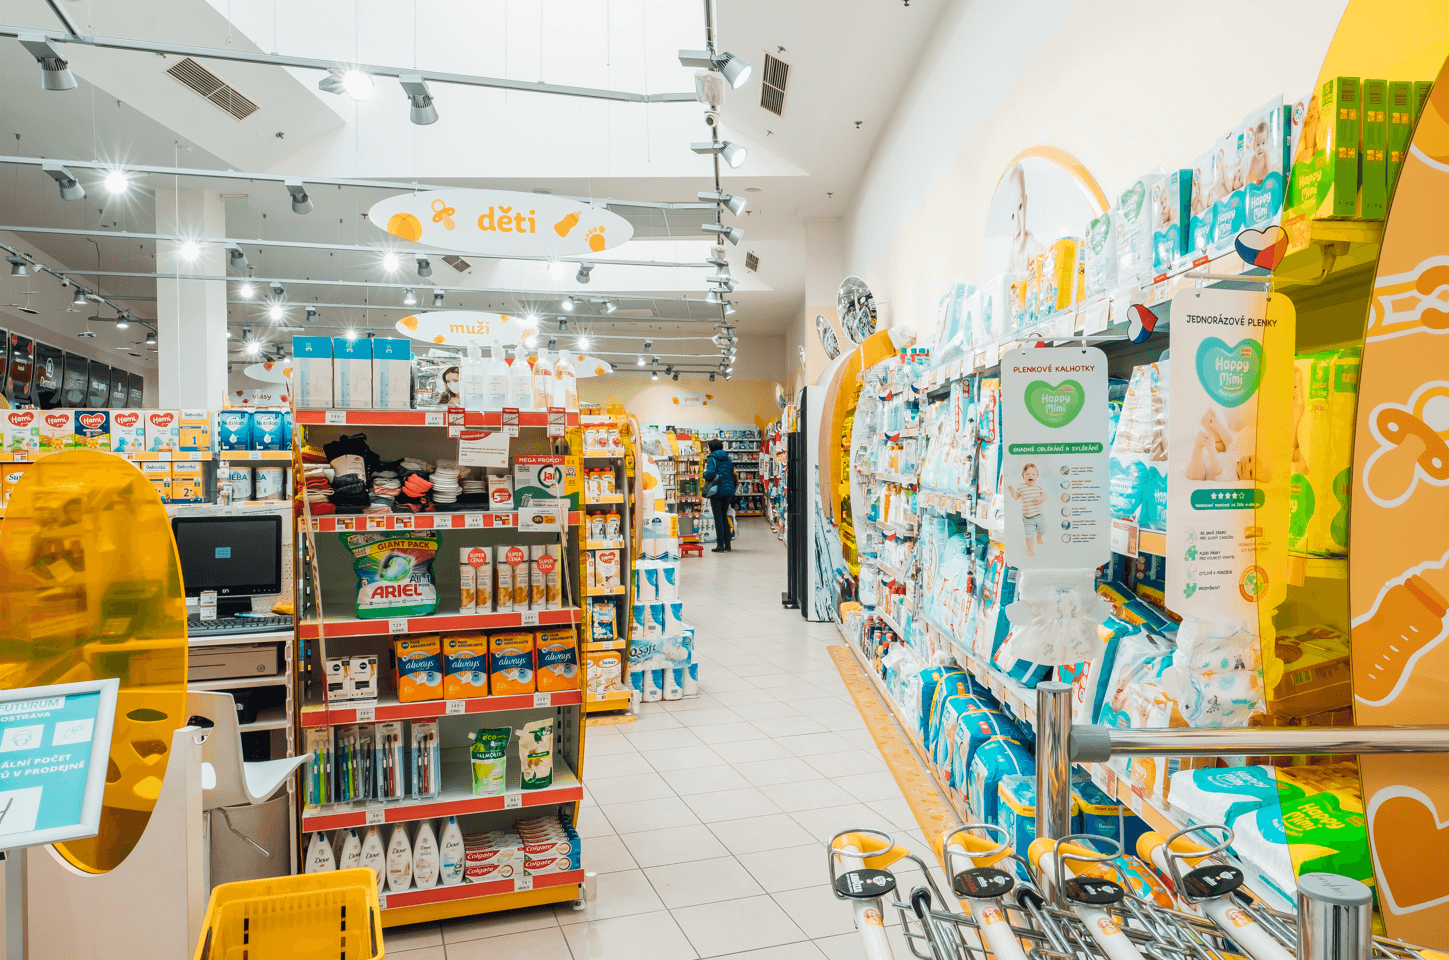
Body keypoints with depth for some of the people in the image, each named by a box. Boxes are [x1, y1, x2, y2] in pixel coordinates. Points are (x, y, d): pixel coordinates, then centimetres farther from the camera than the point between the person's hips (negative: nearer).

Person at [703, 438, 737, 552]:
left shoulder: (712, 459, -6)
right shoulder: (728, 459, 14)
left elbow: (711, 474, -18)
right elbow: (732, 474, 14)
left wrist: (705, 472, 2)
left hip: (717, 491, -6)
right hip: (728, 490, 6)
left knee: (718, 517, -3)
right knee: (724, 516, 13)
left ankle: (720, 545, -4)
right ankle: (727, 545, 13)